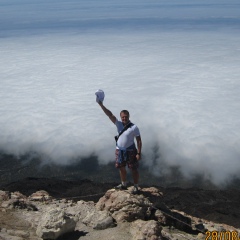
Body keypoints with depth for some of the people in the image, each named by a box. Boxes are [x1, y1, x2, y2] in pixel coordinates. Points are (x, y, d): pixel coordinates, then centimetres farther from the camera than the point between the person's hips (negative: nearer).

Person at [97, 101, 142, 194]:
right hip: (119, 150, 5)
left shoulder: (134, 127, -13)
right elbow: (110, 114, -11)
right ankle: (123, 185, 36)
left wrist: (139, 153, -16)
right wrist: (101, 105, -20)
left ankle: (136, 187, 14)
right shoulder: (118, 124, -3)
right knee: (121, 168, 18)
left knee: (134, 170, 3)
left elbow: (139, 141, -11)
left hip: (130, 151, -5)